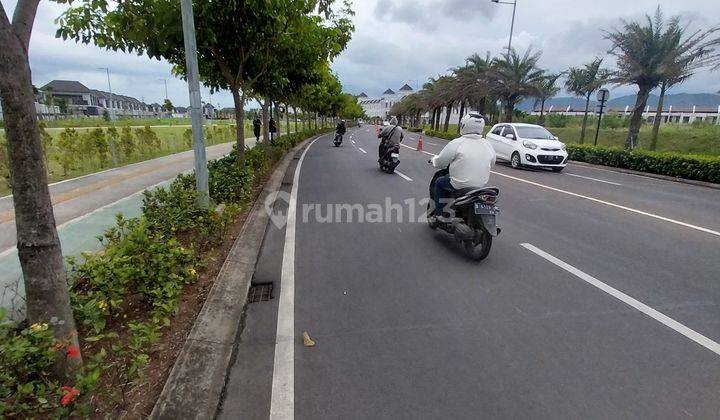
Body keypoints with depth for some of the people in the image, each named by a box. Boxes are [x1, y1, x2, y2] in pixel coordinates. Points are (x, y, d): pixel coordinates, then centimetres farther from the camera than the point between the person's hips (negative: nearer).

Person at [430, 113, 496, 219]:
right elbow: (491, 163, 16)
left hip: (460, 185, -6)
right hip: (481, 186, 6)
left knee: (438, 183, 20)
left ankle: (439, 214, 18)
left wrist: (433, 160, 16)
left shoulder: (456, 143, -14)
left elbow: (440, 163, -7)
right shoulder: (488, 145, 2)